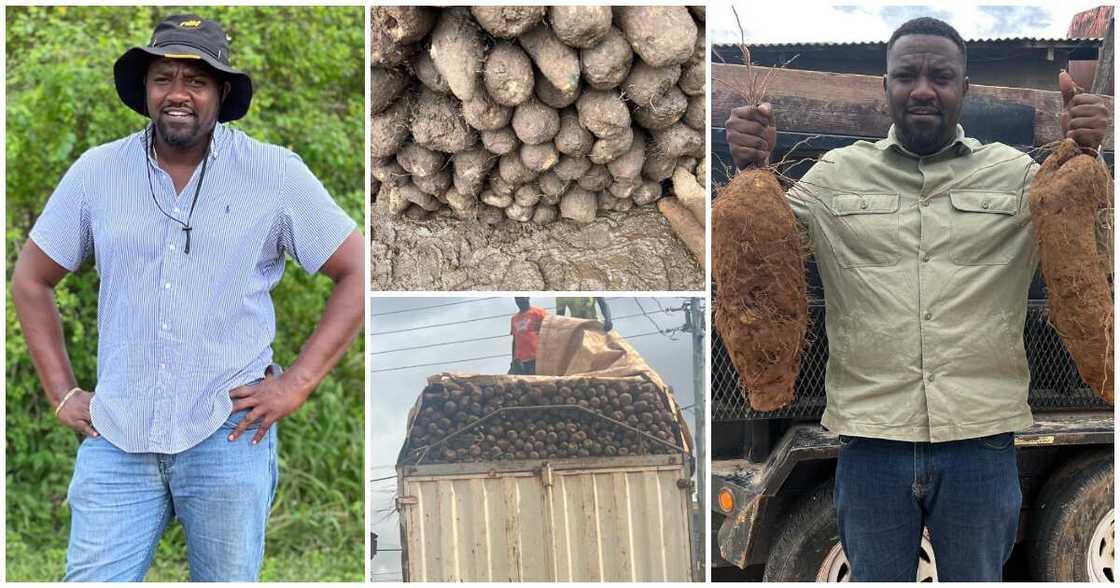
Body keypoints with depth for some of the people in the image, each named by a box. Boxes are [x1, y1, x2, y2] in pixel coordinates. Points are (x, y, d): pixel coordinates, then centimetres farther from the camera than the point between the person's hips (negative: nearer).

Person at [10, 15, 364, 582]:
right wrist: (62, 393, 8)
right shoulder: (96, 172, 6)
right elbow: (31, 279, 16)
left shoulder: (275, 174, 0)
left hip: (228, 435, -2)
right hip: (116, 439, 2)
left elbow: (358, 273, 2)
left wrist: (298, 383, -4)